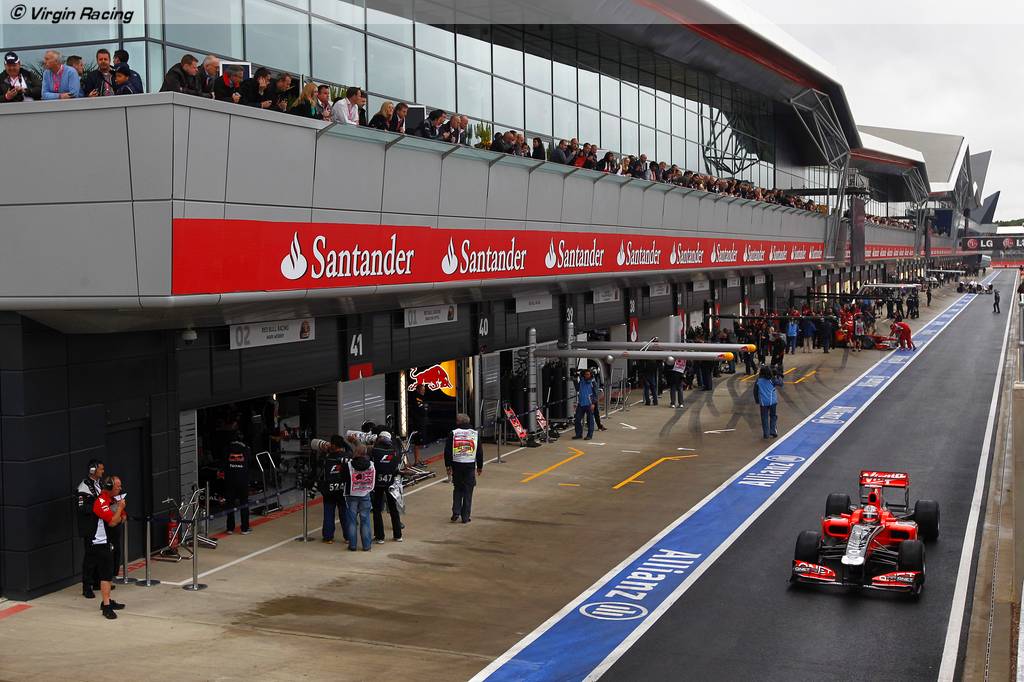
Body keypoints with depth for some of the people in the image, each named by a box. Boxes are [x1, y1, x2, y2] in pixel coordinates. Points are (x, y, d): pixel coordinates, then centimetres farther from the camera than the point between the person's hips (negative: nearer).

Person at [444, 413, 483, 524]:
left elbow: (447, 452, -2)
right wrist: (480, 467, 15)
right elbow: (480, 452, 7)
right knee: (468, 491, 5)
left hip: (456, 465, 0)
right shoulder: (475, 434, 3)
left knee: (457, 489, 15)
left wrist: (448, 466, 6)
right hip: (470, 465, 0)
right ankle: (466, 517, 6)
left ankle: (456, 513, 6)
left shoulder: (452, 434, -2)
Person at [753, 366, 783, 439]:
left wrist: (757, 401, 19)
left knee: (764, 418, 8)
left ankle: (766, 434, 8)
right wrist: (779, 376, 23)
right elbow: (780, 383, 5)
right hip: (772, 401, -1)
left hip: (763, 402, 1)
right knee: (773, 416, 15)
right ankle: (773, 431, 7)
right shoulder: (772, 380, -5)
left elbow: (755, 391, 6)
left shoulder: (758, 381, 0)